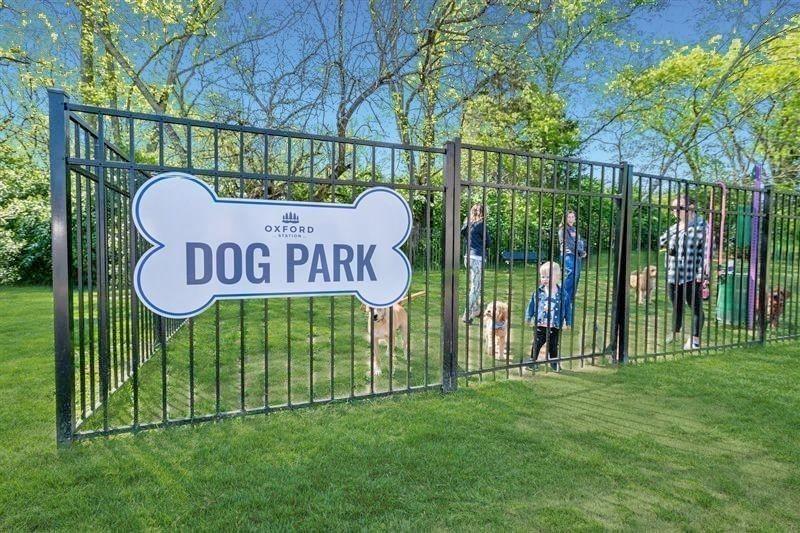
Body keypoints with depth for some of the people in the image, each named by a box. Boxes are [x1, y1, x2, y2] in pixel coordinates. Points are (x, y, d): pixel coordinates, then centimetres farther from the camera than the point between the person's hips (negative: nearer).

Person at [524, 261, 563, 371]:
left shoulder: (562, 293, -6)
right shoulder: (538, 292, -4)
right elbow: (532, 305, 4)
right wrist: (528, 317, 7)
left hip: (555, 326, 0)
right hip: (540, 324, 0)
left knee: (553, 345, 13)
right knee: (536, 344, 7)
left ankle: (554, 362, 31)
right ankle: (532, 361, 21)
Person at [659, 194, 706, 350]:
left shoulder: (700, 226, -10)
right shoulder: (675, 226, 11)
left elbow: (705, 251, -13)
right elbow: (661, 241, 16)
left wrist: (701, 274, -17)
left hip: (691, 276, -6)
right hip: (673, 275, 7)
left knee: (695, 307, 4)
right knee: (676, 306, 18)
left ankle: (695, 338, 13)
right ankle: (675, 333, 33)